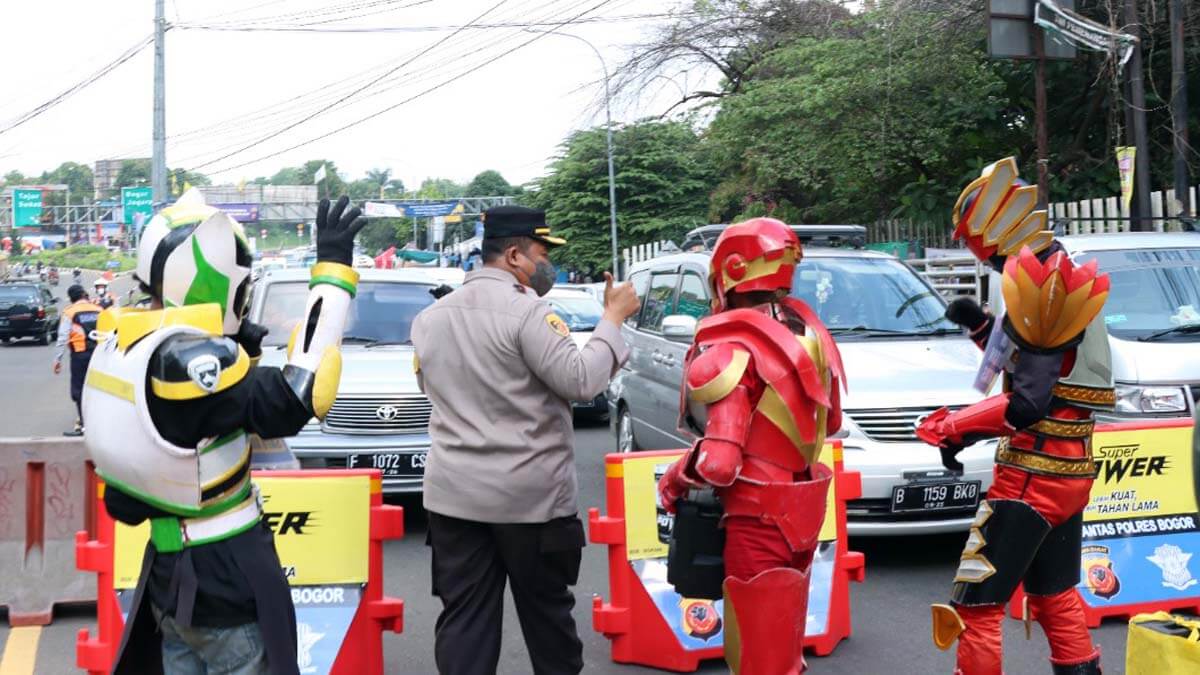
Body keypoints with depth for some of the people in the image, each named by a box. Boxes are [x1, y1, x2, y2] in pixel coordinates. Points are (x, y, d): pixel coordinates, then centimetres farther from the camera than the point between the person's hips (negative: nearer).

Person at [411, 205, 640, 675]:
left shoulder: (430, 316, 9)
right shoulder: (525, 310, -15)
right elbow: (582, 381, -18)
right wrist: (614, 317, -8)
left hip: (454, 492, 5)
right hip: (531, 494, -5)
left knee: (464, 619, 5)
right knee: (546, 612, 11)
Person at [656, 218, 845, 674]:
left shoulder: (733, 346, -21)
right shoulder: (806, 330, 2)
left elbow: (718, 462, -26)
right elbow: (830, 422, 15)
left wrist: (672, 482, -8)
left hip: (758, 517, -8)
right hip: (804, 509, 8)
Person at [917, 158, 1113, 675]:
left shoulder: (1035, 275, -18)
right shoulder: (1060, 270, 11)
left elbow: (1029, 402, -24)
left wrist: (951, 427, -14)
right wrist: (983, 328, 11)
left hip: (1033, 473, -10)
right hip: (1069, 471, 10)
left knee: (974, 604, -5)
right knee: (1054, 595, 22)